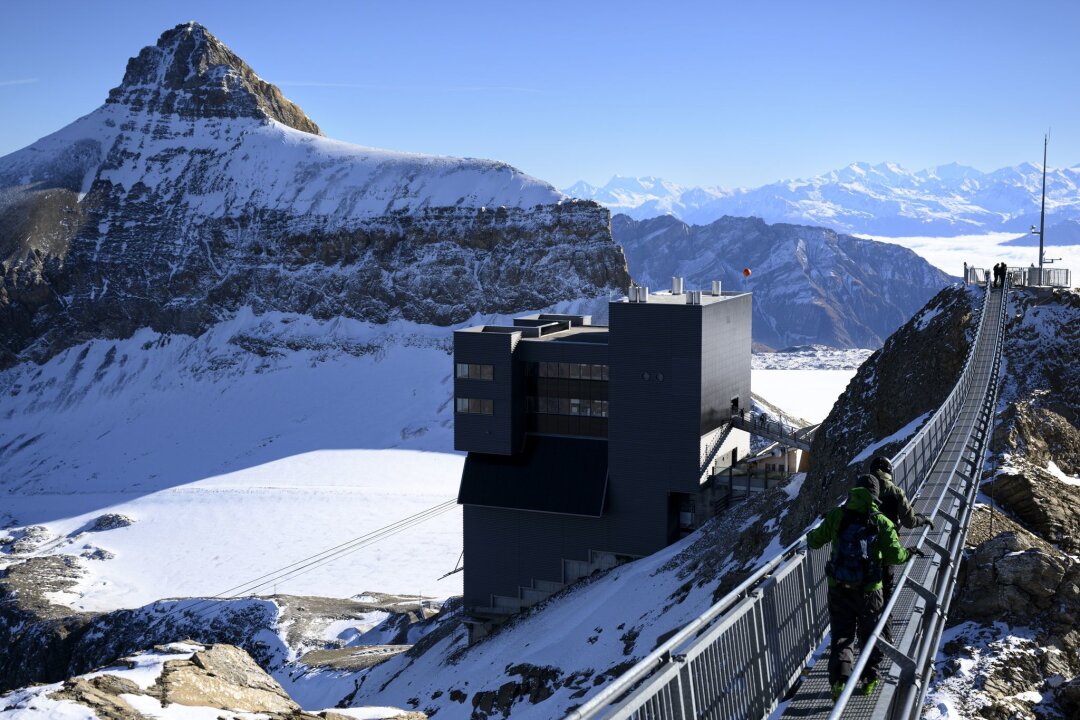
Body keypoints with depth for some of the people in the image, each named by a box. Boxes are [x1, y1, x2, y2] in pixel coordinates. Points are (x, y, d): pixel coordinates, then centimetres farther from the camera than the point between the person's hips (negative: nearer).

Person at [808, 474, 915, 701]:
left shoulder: (836, 516, -3)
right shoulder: (882, 522, -7)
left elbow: (815, 541, 3)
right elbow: (895, 556, -11)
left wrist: (810, 536, 27)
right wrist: (909, 554, 11)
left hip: (838, 588, 1)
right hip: (869, 589, -1)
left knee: (841, 635, 10)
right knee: (870, 633, 20)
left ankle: (839, 680, -7)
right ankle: (869, 678, 27)